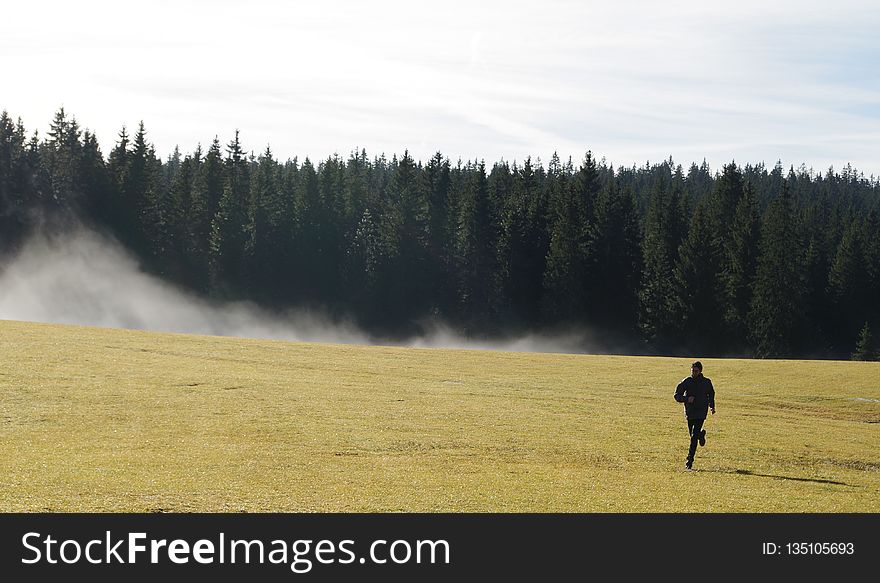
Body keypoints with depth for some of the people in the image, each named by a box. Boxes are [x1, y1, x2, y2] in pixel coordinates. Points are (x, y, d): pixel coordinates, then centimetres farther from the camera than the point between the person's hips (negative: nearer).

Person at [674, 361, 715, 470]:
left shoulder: (706, 382, 2)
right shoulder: (686, 382, -1)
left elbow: (711, 394, 21)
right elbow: (677, 395, 0)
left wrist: (712, 406, 13)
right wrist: (687, 399, -17)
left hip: (701, 412, -2)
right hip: (689, 412, 2)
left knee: (694, 436, -12)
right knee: (692, 434, 13)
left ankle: (689, 459, -9)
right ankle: (701, 434, 49)